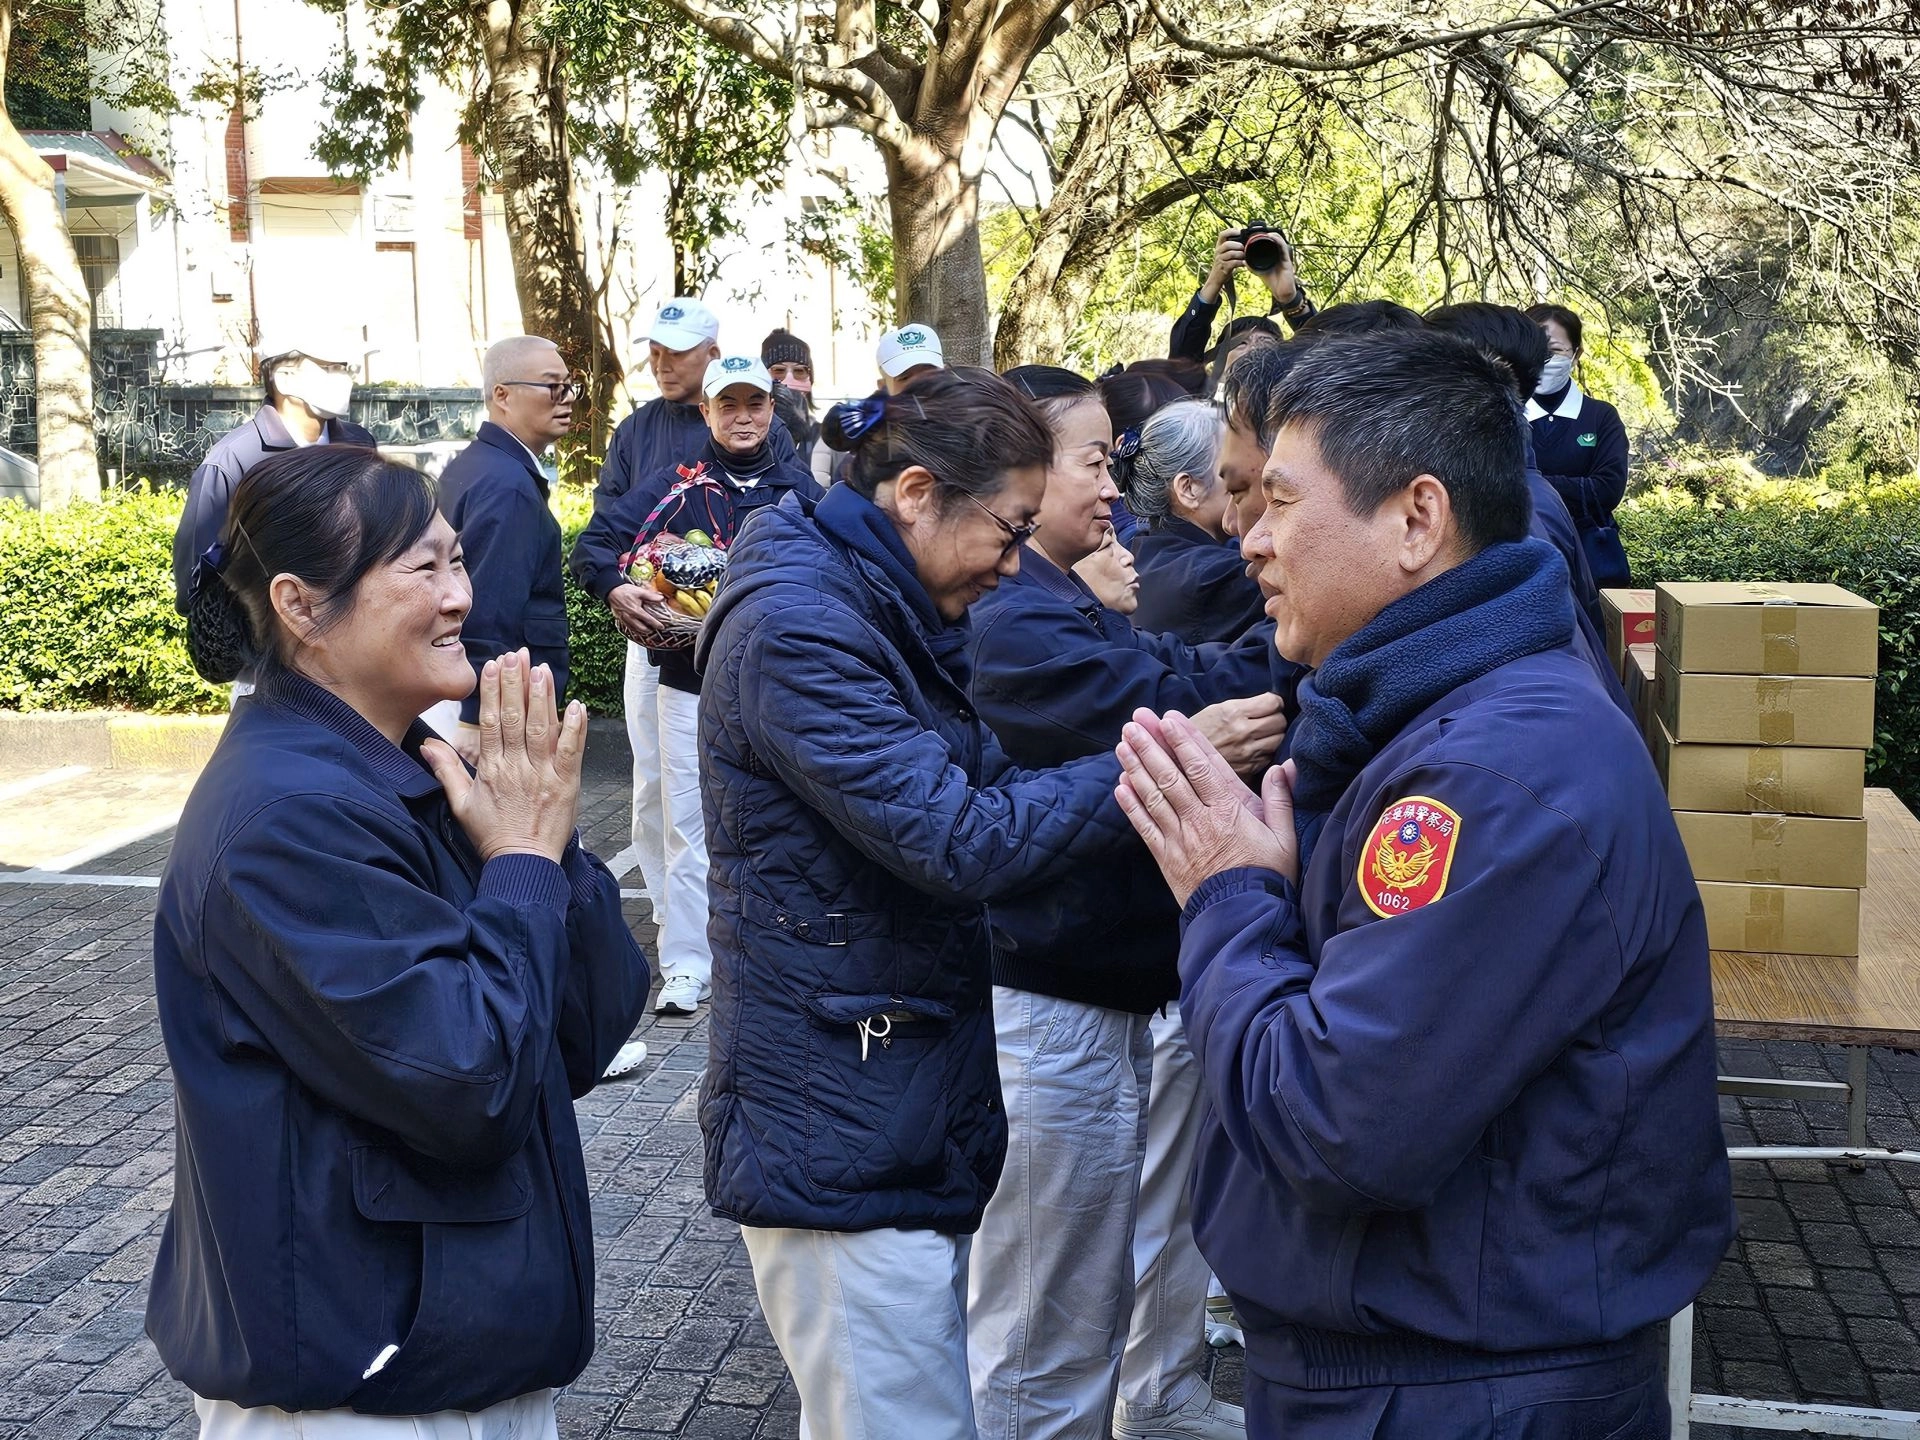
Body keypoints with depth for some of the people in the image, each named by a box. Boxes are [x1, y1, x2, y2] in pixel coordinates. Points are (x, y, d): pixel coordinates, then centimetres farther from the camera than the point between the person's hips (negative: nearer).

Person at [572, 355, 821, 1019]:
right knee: (686, 825, 2)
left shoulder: (799, 487, 7)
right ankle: (686, 968, 11)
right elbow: (594, 542, -4)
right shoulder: (676, 484, 3)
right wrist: (615, 590, -23)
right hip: (690, 682, -1)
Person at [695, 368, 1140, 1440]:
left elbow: (980, 786, 13)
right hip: (842, 1137, -10)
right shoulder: (800, 628, -19)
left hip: (922, 1102, 10)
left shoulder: (896, 618, 13)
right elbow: (961, 844, -24)